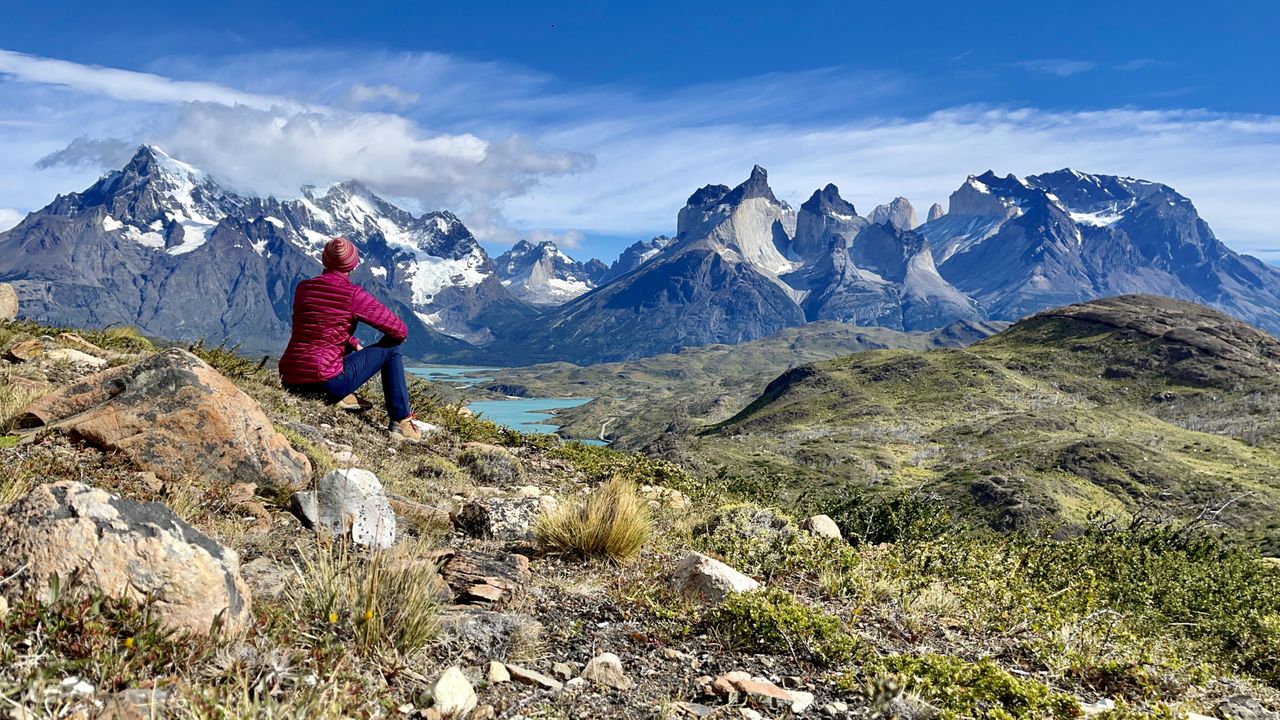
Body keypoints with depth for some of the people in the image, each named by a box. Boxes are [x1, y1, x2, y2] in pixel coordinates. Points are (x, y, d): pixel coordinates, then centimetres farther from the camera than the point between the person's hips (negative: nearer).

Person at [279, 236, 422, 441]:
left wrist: (355, 344, 29)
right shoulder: (354, 295, -10)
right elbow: (400, 331, -3)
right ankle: (401, 422, 9)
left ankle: (340, 397, 17)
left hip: (290, 383, 6)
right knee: (390, 349, 11)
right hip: (326, 383, -6)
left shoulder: (303, 287, 7)